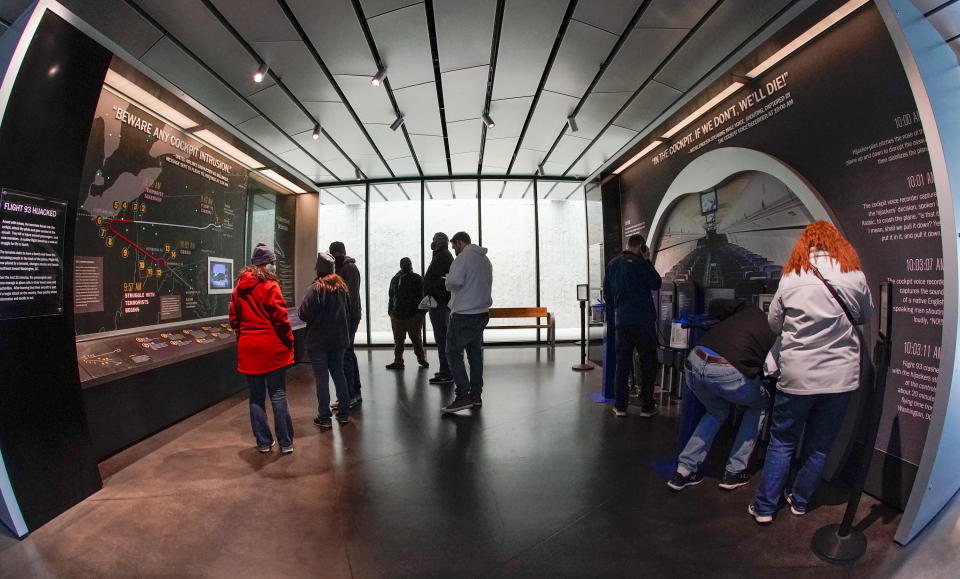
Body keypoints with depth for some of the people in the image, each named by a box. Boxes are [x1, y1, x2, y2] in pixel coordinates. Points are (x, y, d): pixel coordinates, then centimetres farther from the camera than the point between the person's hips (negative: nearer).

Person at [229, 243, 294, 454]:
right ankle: (285, 443, 9)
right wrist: (289, 342, -3)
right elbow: (280, 318, -13)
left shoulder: (239, 288, 8)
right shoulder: (269, 286, -11)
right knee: (278, 396, 2)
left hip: (248, 349, 5)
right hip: (272, 349, -5)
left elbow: (234, 319, 11)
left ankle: (263, 442, 20)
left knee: (256, 397, 12)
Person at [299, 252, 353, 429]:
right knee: (339, 374, 15)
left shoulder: (316, 288, -15)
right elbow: (348, 311, 13)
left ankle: (324, 417, 6)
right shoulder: (342, 286, 5)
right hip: (339, 339, 6)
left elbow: (304, 314, -19)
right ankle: (344, 413, 21)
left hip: (318, 341, -6)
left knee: (321, 378, 1)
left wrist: (316, 318, 1)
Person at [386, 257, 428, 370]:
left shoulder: (417, 279, 4)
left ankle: (421, 359, 15)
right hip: (397, 314, 4)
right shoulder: (395, 279, 16)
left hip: (413, 314, -4)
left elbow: (421, 296, 0)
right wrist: (390, 311, 11)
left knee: (416, 338, 2)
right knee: (398, 340, 6)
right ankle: (398, 361, 12)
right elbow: (391, 297, 20)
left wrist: (420, 312, -9)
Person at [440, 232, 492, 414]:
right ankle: (476, 395, 18)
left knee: (453, 353, -4)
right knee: (475, 353, 13)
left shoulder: (463, 258, -11)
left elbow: (454, 282, -22)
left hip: (464, 315, -9)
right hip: (482, 313, 9)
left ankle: (463, 396, -9)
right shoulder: (486, 260, 16)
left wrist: (448, 282, -1)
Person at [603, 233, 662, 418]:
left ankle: (620, 406, 14)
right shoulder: (638, 263, -11)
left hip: (621, 321, 5)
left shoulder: (612, 264, 8)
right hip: (643, 320, -5)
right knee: (647, 363, 5)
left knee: (622, 363, 10)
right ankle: (647, 406, 9)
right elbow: (656, 284, -3)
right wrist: (647, 261, 2)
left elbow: (607, 293, 13)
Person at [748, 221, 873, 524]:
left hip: (797, 375, -1)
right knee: (819, 446, 16)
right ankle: (800, 501, 30)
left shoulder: (791, 278, -5)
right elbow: (867, 316, 13)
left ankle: (764, 506, 14)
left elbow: (774, 322, 3)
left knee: (782, 442, 10)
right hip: (841, 376, 2)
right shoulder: (854, 276, -3)